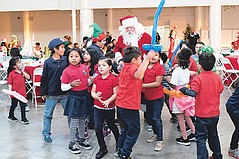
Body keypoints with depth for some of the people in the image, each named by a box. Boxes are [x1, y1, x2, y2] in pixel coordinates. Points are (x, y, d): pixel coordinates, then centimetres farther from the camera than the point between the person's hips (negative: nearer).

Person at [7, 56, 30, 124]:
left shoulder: (22, 72, 6)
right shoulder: (11, 73, -10)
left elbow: (28, 77, -2)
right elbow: (10, 83, -9)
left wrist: (23, 71, -9)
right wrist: (10, 91, -18)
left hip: (22, 92, 4)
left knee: (23, 105, 5)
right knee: (14, 105, 13)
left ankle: (23, 118, 13)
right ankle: (10, 116, 33)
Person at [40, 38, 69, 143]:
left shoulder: (66, 60, -1)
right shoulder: (48, 62, -5)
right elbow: (44, 78, -1)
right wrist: (43, 92, 0)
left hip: (65, 93, 2)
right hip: (51, 94, -1)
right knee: (48, 115, 9)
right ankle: (46, 134, 23)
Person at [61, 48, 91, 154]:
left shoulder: (85, 68, 4)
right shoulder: (67, 71, -8)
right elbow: (63, 88, -7)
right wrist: (72, 84, -23)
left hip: (84, 96, 5)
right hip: (73, 97, -4)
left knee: (83, 119, 15)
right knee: (74, 120, -2)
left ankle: (82, 140, 31)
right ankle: (72, 144, 10)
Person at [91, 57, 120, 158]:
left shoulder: (113, 79, -12)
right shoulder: (96, 79, 4)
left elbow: (115, 93, -12)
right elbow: (93, 91, 8)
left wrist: (108, 101, -24)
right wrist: (95, 96, -14)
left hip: (109, 108, -4)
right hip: (97, 107, 4)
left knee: (112, 126, 14)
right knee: (97, 128, 1)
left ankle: (119, 143, 39)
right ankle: (102, 148, 16)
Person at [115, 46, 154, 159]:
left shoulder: (125, 67, 13)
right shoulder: (132, 68, -17)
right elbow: (138, 75, -42)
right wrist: (147, 59, -46)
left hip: (121, 104, 10)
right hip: (130, 105, -10)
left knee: (126, 128, 25)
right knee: (134, 130, 2)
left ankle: (120, 149, 34)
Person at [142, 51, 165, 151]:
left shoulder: (159, 67, -14)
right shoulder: (145, 66, 5)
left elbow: (157, 83, -18)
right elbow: (141, 78, 17)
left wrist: (143, 85, -18)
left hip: (157, 97, -7)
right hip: (148, 96, 7)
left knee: (156, 118, -4)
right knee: (150, 117, 18)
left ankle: (160, 140, 5)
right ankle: (156, 134, 37)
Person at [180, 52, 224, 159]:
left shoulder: (198, 78, -20)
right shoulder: (217, 77, -2)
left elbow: (193, 93, -30)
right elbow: (220, 90, 12)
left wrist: (184, 90, -14)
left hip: (202, 115, -6)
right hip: (215, 113, 6)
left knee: (201, 138, 2)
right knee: (213, 135, 24)